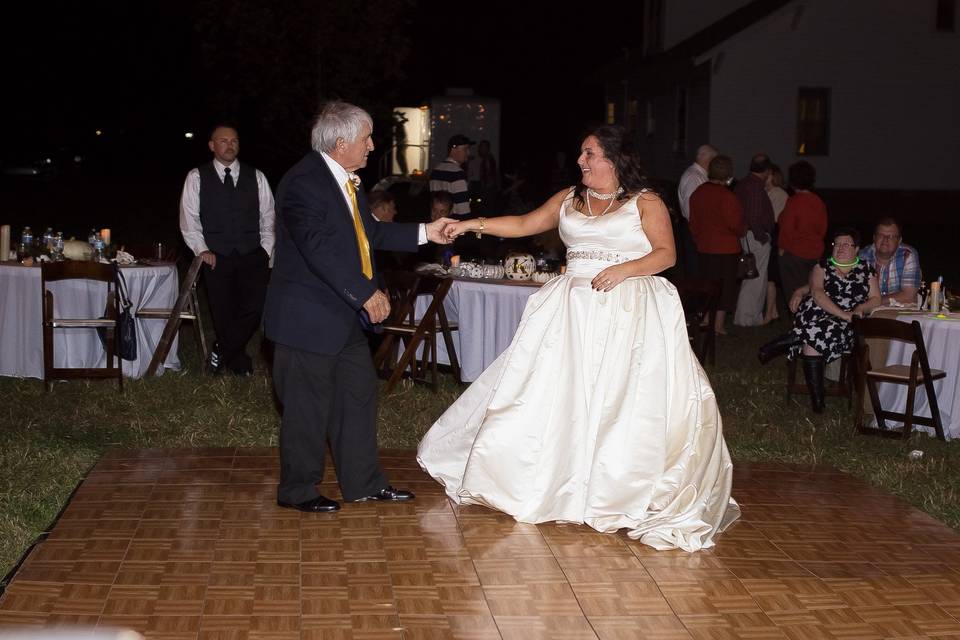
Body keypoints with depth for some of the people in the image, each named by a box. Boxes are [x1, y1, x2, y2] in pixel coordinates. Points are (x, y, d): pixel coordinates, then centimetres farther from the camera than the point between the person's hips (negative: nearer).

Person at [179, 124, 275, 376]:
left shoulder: (256, 177, 9)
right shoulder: (196, 178, 3)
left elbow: (268, 218, 11)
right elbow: (189, 219, 2)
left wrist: (266, 251, 3)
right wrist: (201, 249, -7)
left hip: (252, 257, 1)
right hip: (217, 258, -1)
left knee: (256, 307, -14)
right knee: (224, 315, 1)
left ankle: (221, 353, 3)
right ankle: (239, 363, 19)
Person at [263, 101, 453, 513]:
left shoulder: (346, 179, 9)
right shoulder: (303, 182, -21)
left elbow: (370, 232, 17)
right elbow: (320, 250, -28)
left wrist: (424, 233, 11)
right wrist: (366, 294, -27)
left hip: (345, 314, 10)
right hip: (309, 317, -10)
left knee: (359, 394, 15)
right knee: (309, 406, 2)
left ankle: (363, 482, 26)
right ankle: (297, 491, 18)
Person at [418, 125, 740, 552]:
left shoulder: (644, 201, -1)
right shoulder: (569, 199, 13)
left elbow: (666, 253, -5)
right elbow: (525, 224, 13)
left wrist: (622, 270, -19)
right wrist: (474, 225, 5)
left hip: (630, 311, -5)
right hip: (573, 307, 5)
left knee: (624, 398, -8)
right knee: (557, 392, 3)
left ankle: (625, 491, 0)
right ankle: (556, 479, 16)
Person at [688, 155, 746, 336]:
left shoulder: (698, 193, 1)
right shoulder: (727, 196, -19)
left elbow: (693, 221, 8)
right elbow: (735, 224, -17)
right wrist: (742, 230, 4)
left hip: (703, 248, 6)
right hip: (726, 248, -6)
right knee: (725, 286, 5)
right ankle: (719, 324, 7)